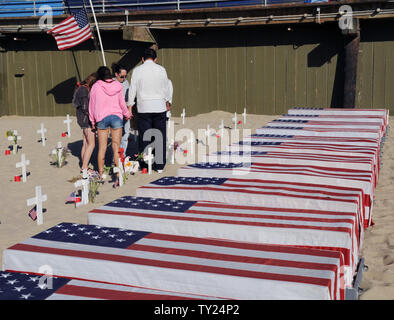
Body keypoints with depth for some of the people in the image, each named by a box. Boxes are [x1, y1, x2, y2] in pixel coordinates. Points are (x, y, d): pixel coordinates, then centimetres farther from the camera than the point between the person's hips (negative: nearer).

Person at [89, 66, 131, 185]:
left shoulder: (96, 86, 0)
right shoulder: (118, 85, 4)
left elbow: (92, 105, 6)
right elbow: (122, 103, 10)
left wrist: (92, 121, 18)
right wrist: (127, 114, 28)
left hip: (101, 118, 0)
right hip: (116, 117, 1)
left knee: (102, 148, 8)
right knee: (116, 148, -1)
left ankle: (100, 174, 17)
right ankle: (119, 175, -8)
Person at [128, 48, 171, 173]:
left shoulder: (137, 70, 0)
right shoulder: (161, 69, 3)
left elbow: (132, 90, 2)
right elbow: (166, 89, 11)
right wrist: (166, 102, 28)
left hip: (144, 107, -1)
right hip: (159, 107, 1)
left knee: (144, 138, 3)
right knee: (160, 137, 5)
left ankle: (144, 166, 4)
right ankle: (159, 165, 8)